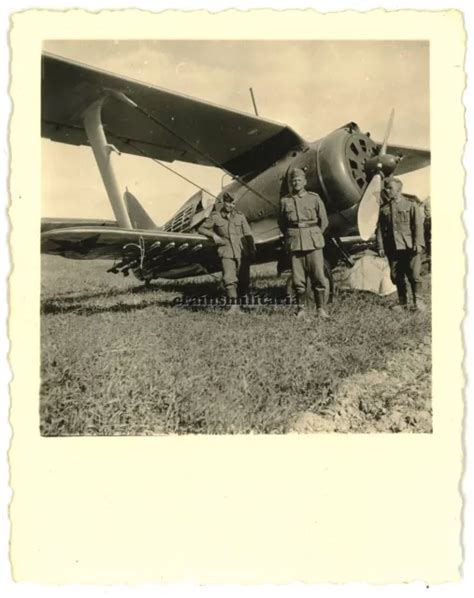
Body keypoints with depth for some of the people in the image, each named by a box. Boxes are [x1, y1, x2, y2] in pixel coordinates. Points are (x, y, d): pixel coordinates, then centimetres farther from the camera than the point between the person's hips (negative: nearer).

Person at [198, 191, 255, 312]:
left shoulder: (240, 216, 5)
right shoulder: (215, 216, 1)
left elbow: (248, 234, 8)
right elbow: (201, 229, 8)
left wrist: (252, 250, 3)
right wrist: (213, 235, -8)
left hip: (242, 252, 2)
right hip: (226, 253, -2)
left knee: (244, 280, 4)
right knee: (229, 279, -14)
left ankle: (239, 297, 27)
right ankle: (234, 305, -11)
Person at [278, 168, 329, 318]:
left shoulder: (314, 198, 3)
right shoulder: (285, 201, 6)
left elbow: (323, 221, 8)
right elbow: (282, 223, 16)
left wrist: (315, 236, 9)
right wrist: (289, 237, 11)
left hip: (313, 243, -1)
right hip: (294, 244, 1)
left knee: (318, 276, -3)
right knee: (298, 279, 2)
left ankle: (321, 308, 6)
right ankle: (301, 308, 13)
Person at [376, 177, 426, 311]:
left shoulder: (411, 206, 2)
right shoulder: (384, 209, 10)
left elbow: (418, 226, -2)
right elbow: (380, 228, 10)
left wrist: (418, 244, -11)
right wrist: (380, 246, 3)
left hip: (410, 247, -3)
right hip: (392, 248, 3)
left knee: (414, 275, -6)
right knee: (396, 276, 7)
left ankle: (417, 300, 9)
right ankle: (403, 303, 19)